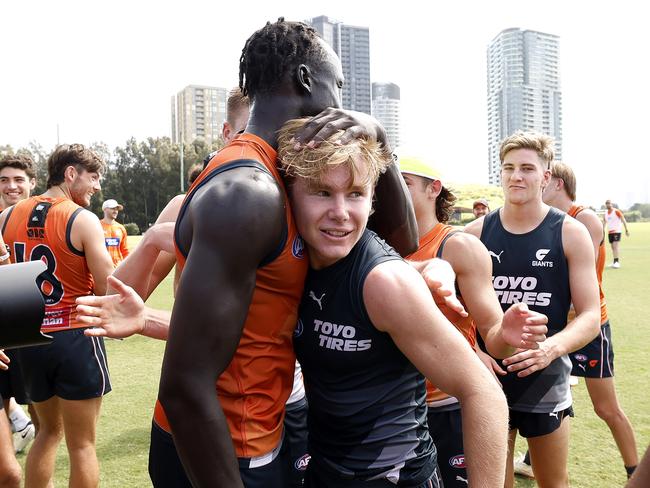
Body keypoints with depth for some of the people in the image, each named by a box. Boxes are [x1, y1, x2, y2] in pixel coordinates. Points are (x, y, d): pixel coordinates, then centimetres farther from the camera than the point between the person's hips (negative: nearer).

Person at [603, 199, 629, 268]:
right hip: (609, 232, 6)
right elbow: (604, 223, 19)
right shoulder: (605, 213, 12)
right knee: (612, 247, 8)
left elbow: (623, 221, -6)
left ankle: (616, 262, -20)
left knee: (615, 246, -17)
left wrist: (626, 230, -10)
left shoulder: (616, 211, -6)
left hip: (616, 231, -6)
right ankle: (616, 262, 16)